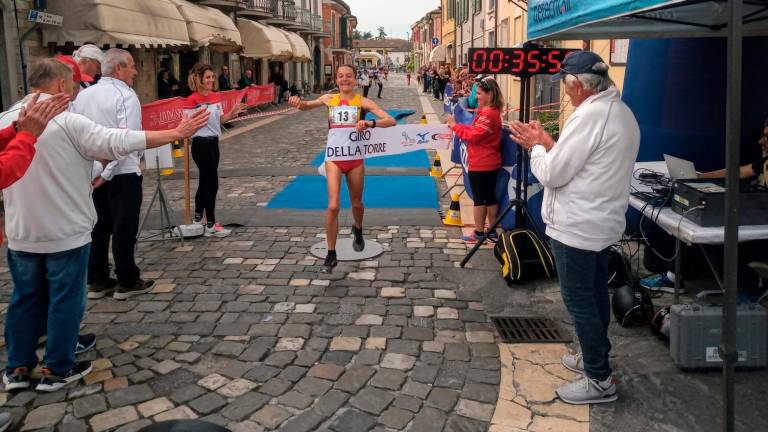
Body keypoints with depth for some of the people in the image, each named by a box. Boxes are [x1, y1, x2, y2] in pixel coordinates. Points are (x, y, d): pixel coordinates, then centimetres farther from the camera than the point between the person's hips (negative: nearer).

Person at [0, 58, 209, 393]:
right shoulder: (66, 122, -17)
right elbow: (121, 141, -22)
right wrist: (177, 133, -19)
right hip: (66, 233, -6)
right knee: (65, 301, 7)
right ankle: (56, 370, 16)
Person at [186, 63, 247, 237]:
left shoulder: (215, 96, 8)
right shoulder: (193, 100, -15)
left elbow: (220, 119, 13)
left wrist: (232, 113, -2)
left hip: (213, 142, 8)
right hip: (201, 144, -8)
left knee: (205, 181, 17)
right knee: (212, 183, -7)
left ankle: (198, 218, 31)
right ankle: (211, 226, -2)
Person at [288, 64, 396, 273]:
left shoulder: (362, 102, -5)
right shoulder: (329, 99, 3)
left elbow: (390, 121, -12)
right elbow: (305, 106, 21)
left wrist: (369, 123, -29)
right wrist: (297, 102, -3)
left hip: (355, 158, 0)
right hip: (334, 158, 0)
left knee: (356, 203, 16)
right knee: (333, 206, -12)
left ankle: (358, 231, 51)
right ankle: (331, 255, -1)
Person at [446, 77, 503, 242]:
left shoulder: (489, 114, -20)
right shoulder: (490, 112, 12)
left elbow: (474, 135, -23)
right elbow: (477, 131, 13)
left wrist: (455, 126, -15)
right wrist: (457, 126, 3)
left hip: (481, 164, -10)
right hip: (490, 163, 10)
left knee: (479, 198, -1)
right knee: (490, 196, 13)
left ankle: (479, 233, 6)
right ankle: (492, 230, 21)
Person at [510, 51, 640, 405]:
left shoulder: (590, 115, -22)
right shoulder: (622, 112, 10)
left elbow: (552, 174, -20)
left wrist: (536, 146, -3)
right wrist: (548, 143, 10)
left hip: (576, 227, -10)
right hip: (603, 223, 10)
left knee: (579, 301, 0)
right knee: (596, 295, 21)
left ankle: (600, 380, 9)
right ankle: (596, 357, 36)